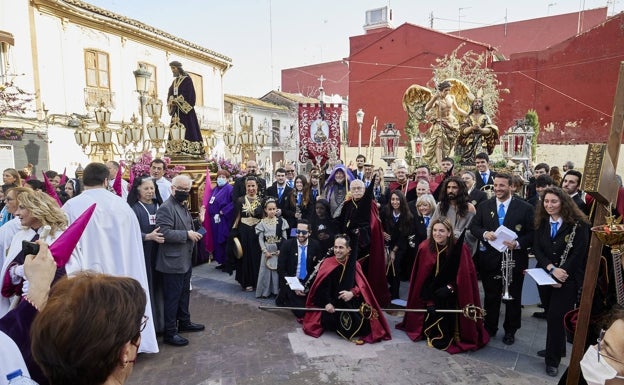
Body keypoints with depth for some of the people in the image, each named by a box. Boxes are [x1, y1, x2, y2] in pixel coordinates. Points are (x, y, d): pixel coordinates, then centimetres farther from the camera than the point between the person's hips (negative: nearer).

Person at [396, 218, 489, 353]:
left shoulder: (460, 249, -17)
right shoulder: (425, 248, -14)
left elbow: (465, 275, -8)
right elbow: (421, 277, -8)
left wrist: (450, 287, -20)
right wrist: (429, 300, -10)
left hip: (451, 295, -1)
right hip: (431, 292, 1)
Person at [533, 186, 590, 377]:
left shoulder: (578, 224, -10)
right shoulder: (542, 223, 3)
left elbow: (579, 253, -13)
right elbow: (536, 249, -1)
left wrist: (562, 273, -17)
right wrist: (551, 268, -16)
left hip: (568, 279, -4)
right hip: (545, 276, 5)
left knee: (556, 317, -4)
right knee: (550, 315, 14)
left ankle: (553, 360, 10)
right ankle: (556, 348, 34)